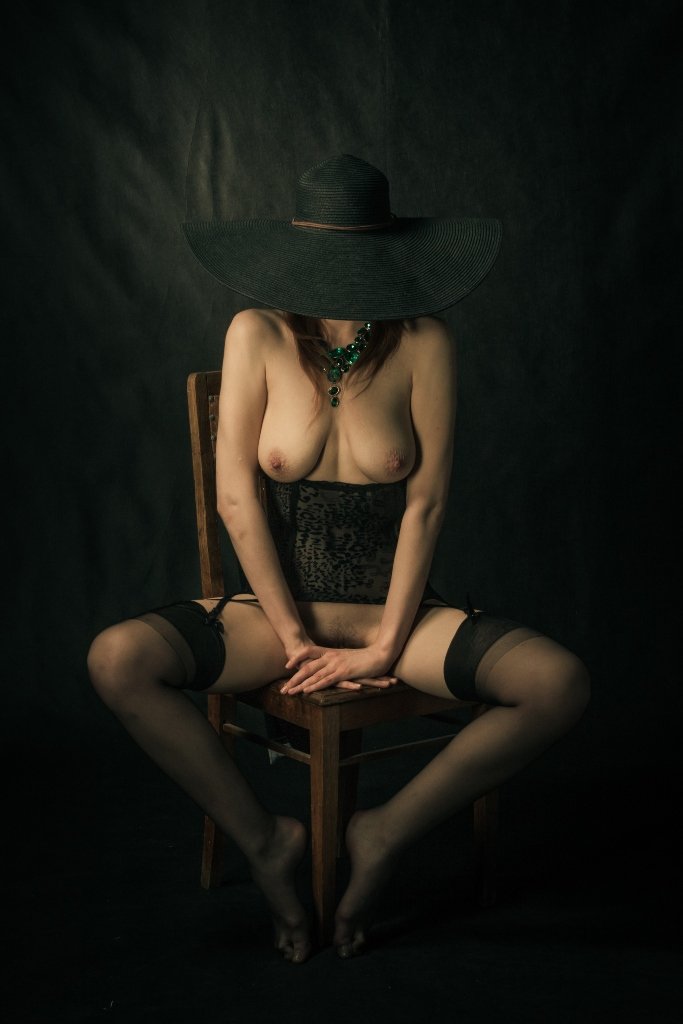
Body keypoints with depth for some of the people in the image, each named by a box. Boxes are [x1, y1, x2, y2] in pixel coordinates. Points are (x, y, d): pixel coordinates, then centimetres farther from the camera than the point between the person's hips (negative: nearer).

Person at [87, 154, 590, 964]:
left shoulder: (423, 342, -7)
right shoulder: (258, 335, -6)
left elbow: (426, 502, -7)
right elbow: (235, 498, -8)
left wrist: (387, 645, -12)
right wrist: (296, 640, -11)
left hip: (395, 607, 0)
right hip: (276, 603, 1)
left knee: (560, 684, -24)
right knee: (116, 660, -24)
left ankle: (386, 834, -3)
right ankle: (262, 839, -4)